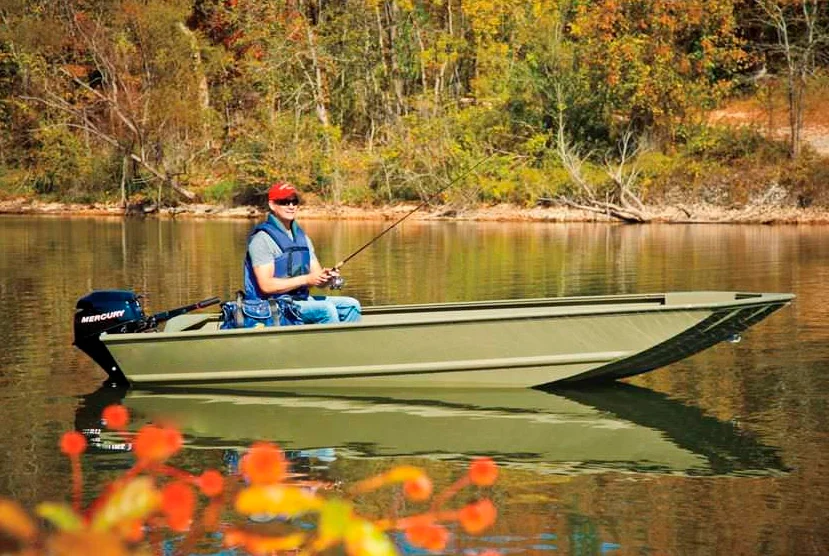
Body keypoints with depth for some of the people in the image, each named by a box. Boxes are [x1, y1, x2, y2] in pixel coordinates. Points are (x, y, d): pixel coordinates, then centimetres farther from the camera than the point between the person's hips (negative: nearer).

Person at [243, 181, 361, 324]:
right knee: (326, 310, -26)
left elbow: (317, 280, 14)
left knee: (350, 305, -2)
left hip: (301, 299, 8)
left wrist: (326, 276, -11)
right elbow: (266, 286, -19)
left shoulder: (301, 236, 16)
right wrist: (306, 279, -20)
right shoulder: (262, 239, -10)